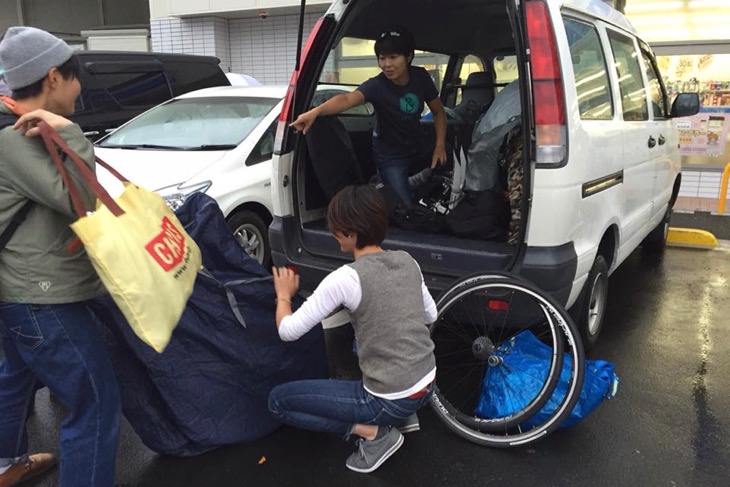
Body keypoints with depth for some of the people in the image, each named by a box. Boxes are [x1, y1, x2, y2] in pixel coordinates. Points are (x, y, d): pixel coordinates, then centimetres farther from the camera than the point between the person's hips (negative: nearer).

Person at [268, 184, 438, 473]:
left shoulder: (345, 278, -19)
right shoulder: (407, 261, 0)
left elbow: (288, 331, -13)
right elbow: (431, 316, 14)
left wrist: (284, 295, 6)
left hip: (391, 401, -7)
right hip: (427, 386, 7)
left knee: (278, 400, 4)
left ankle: (373, 433, 0)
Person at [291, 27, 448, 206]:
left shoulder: (421, 77, -14)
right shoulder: (377, 86, -27)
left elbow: (438, 111, -1)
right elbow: (347, 99, -46)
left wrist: (440, 145, -13)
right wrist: (315, 112, -63)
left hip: (418, 146, 5)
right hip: (390, 155, -5)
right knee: (406, 207, -9)